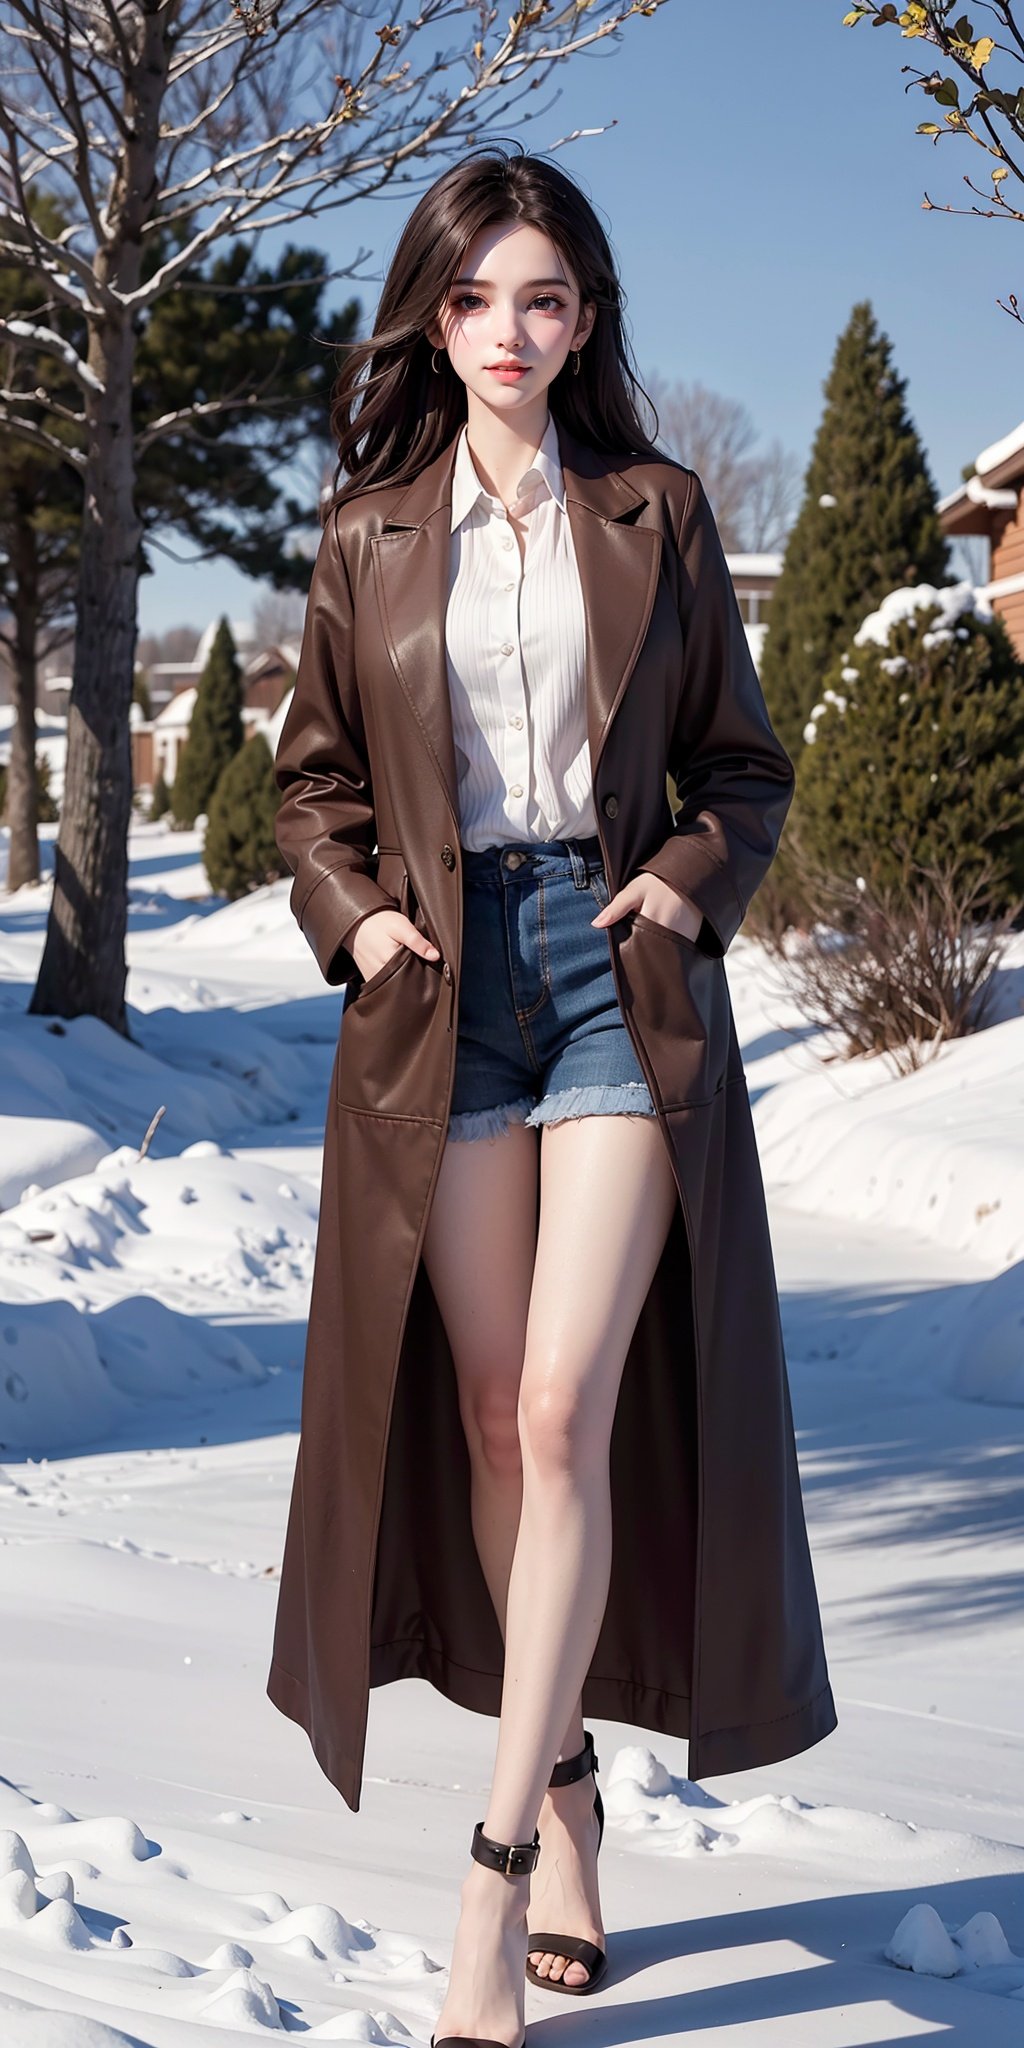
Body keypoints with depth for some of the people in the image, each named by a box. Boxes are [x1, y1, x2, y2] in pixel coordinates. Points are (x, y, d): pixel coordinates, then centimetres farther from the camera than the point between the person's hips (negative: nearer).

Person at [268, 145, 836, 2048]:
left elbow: (747, 763, 13)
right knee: (496, 1425, 3)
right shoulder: (372, 535, 10)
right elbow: (313, 776, 17)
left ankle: (499, 1872, -11)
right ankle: (571, 1813, 18)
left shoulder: (656, 511, 8)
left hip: (618, 966, -2)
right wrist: (353, 912, 0)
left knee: (562, 1414, -13)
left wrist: (690, 881, -5)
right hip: (449, 980, 2)